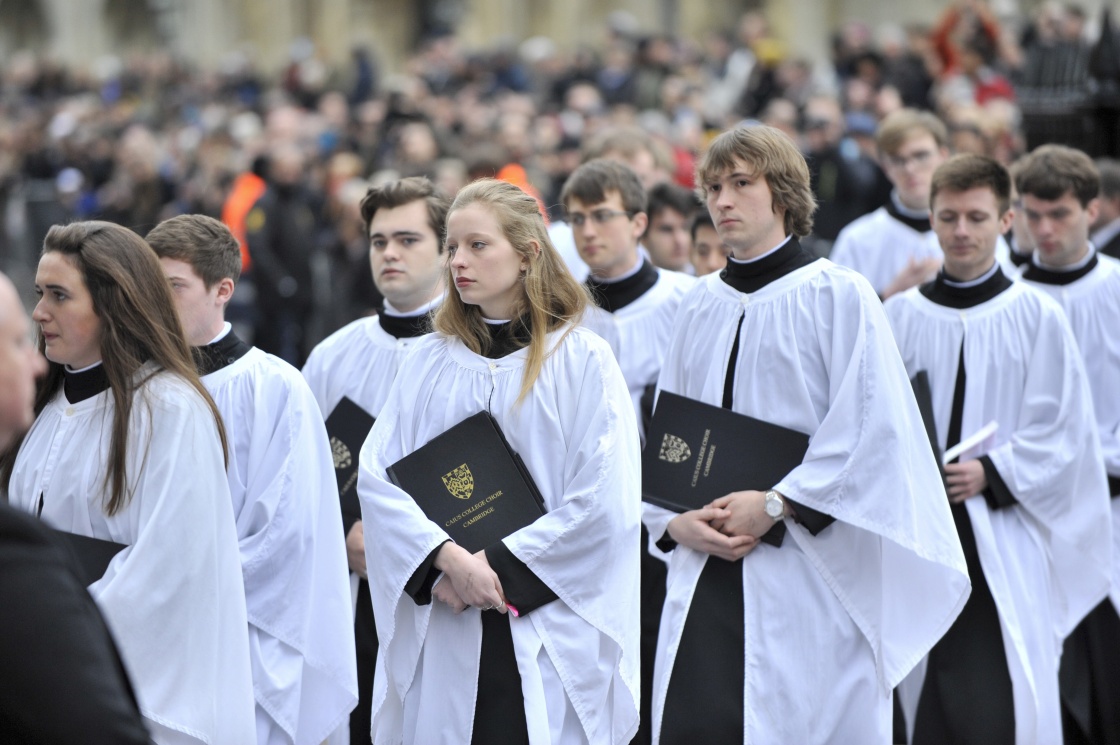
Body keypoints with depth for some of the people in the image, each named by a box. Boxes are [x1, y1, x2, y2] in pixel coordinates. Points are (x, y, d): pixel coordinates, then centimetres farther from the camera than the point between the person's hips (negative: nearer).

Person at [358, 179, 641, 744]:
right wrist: (448, 558, -13)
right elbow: (376, 475, 2)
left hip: (549, 630, -3)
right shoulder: (430, 361, 9)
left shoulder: (581, 359, -2)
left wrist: (500, 567, -11)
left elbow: (603, 503, -9)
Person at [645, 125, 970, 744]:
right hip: (705, 563, 4)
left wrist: (776, 506, -14)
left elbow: (871, 429, -10)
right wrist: (675, 521, -3)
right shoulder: (700, 307, 14)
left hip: (806, 571, -4)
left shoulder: (838, 296, -2)